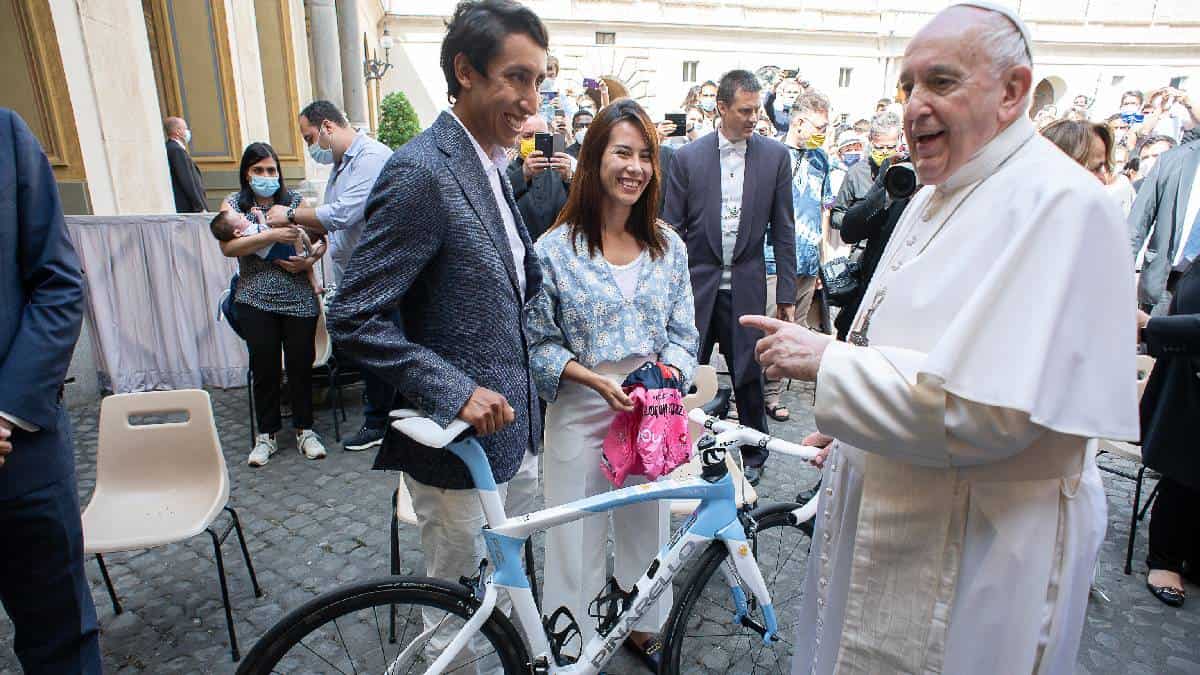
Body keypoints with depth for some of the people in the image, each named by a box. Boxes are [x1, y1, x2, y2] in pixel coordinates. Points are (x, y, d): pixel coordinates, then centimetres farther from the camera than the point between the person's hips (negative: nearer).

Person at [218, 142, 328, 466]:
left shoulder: (295, 200, 7)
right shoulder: (234, 203, 5)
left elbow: (320, 237, 7)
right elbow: (228, 247, -9)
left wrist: (309, 260, -13)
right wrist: (272, 235, -21)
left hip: (299, 298, 0)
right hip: (256, 301, 0)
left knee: (301, 364, 4)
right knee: (264, 367, 6)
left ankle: (304, 429, 20)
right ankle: (266, 435, 20)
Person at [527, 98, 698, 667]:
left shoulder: (669, 247, 3)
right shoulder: (556, 248, -8)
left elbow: (683, 333, 6)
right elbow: (538, 343, -6)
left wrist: (668, 374, -14)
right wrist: (596, 380, -19)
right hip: (581, 414, -3)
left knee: (647, 526, 19)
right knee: (579, 534, 10)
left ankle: (644, 628, 44)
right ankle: (575, 643, 35)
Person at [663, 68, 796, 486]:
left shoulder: (775, 156, 2)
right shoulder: (688, 157, 0)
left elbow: (783, 230, 3)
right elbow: (671, 228, 2)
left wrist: (786, 293, 2)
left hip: (746, 286, 0)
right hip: (696, 283, 0)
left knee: (748, 375, 9)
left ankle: (754, 454, 29)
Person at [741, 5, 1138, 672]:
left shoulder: (1060, 204, -21)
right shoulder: (938, 196, 10)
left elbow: (989, 410, -29)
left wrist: (826, 361, -23)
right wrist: (853, 429, 13)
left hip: (979, 551, -8)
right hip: (894, 513, 9)